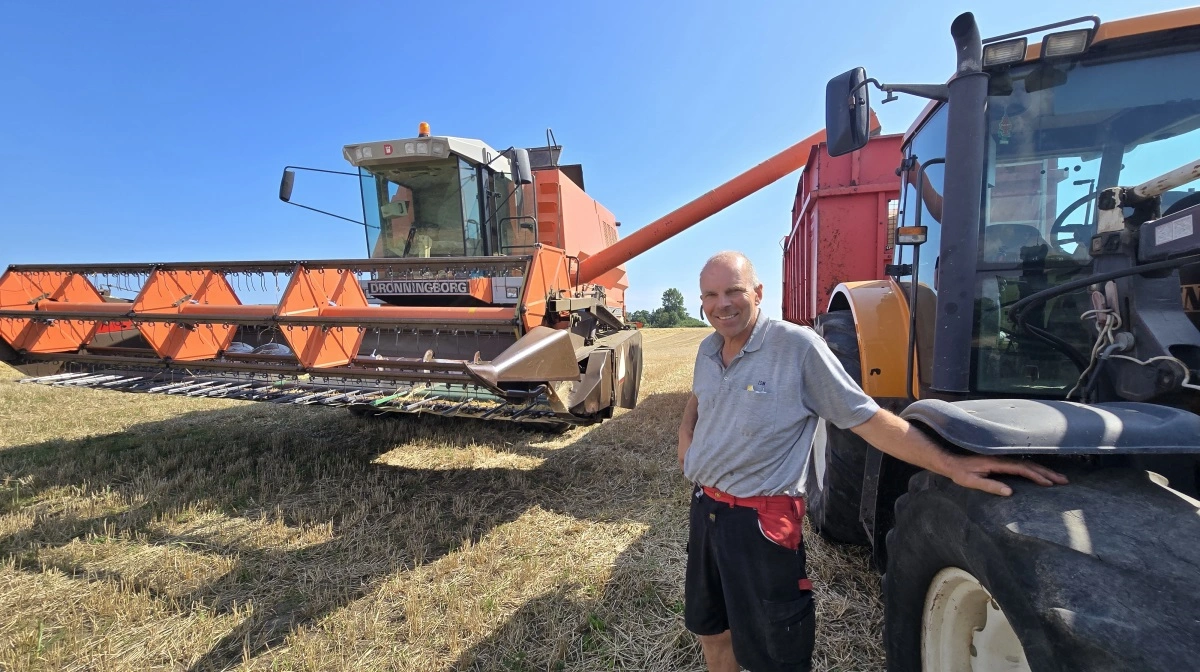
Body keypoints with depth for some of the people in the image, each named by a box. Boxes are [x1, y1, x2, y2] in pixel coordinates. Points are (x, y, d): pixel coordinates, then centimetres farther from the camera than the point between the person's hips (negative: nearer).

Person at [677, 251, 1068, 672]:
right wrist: (686, 432, 5)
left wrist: (951, 464, -25)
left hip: (759, 520, -6)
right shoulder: (707, 350, 3)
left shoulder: (796, 346, -19)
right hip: (704, 507, 7)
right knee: (709, 627, 26)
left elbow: (868, 419, -17)